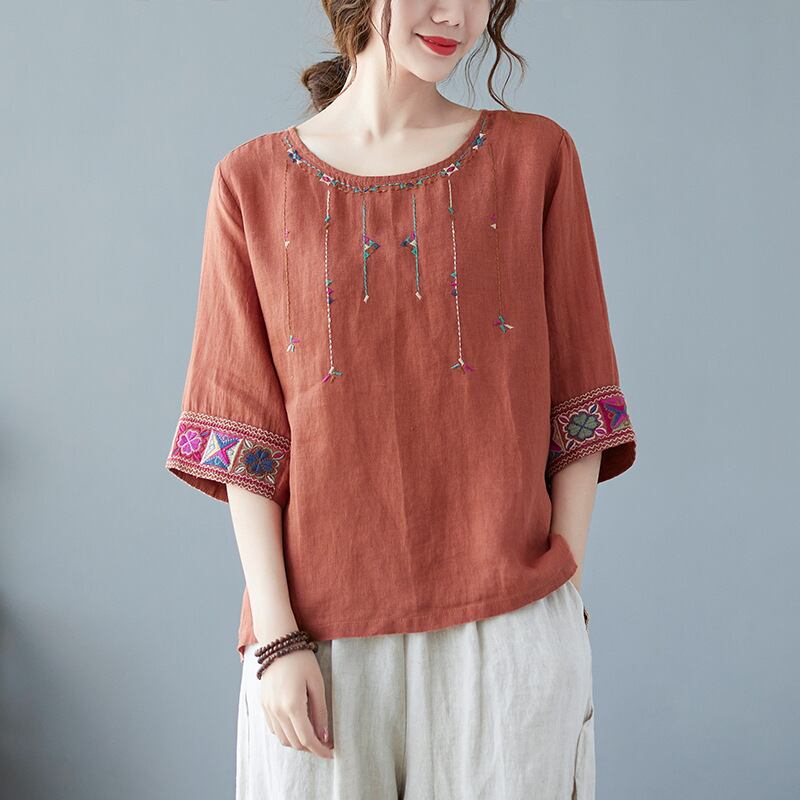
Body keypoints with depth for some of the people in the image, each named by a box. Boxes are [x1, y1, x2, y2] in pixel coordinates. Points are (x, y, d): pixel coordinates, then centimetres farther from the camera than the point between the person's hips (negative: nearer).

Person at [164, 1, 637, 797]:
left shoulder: (537, 156, 3)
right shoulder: (254, 181, 3)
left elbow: (575, 408, 2)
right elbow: (246, 431, 0)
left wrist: (559, 606, -3)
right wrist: (277, 638, -5)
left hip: (507, 631, 0)